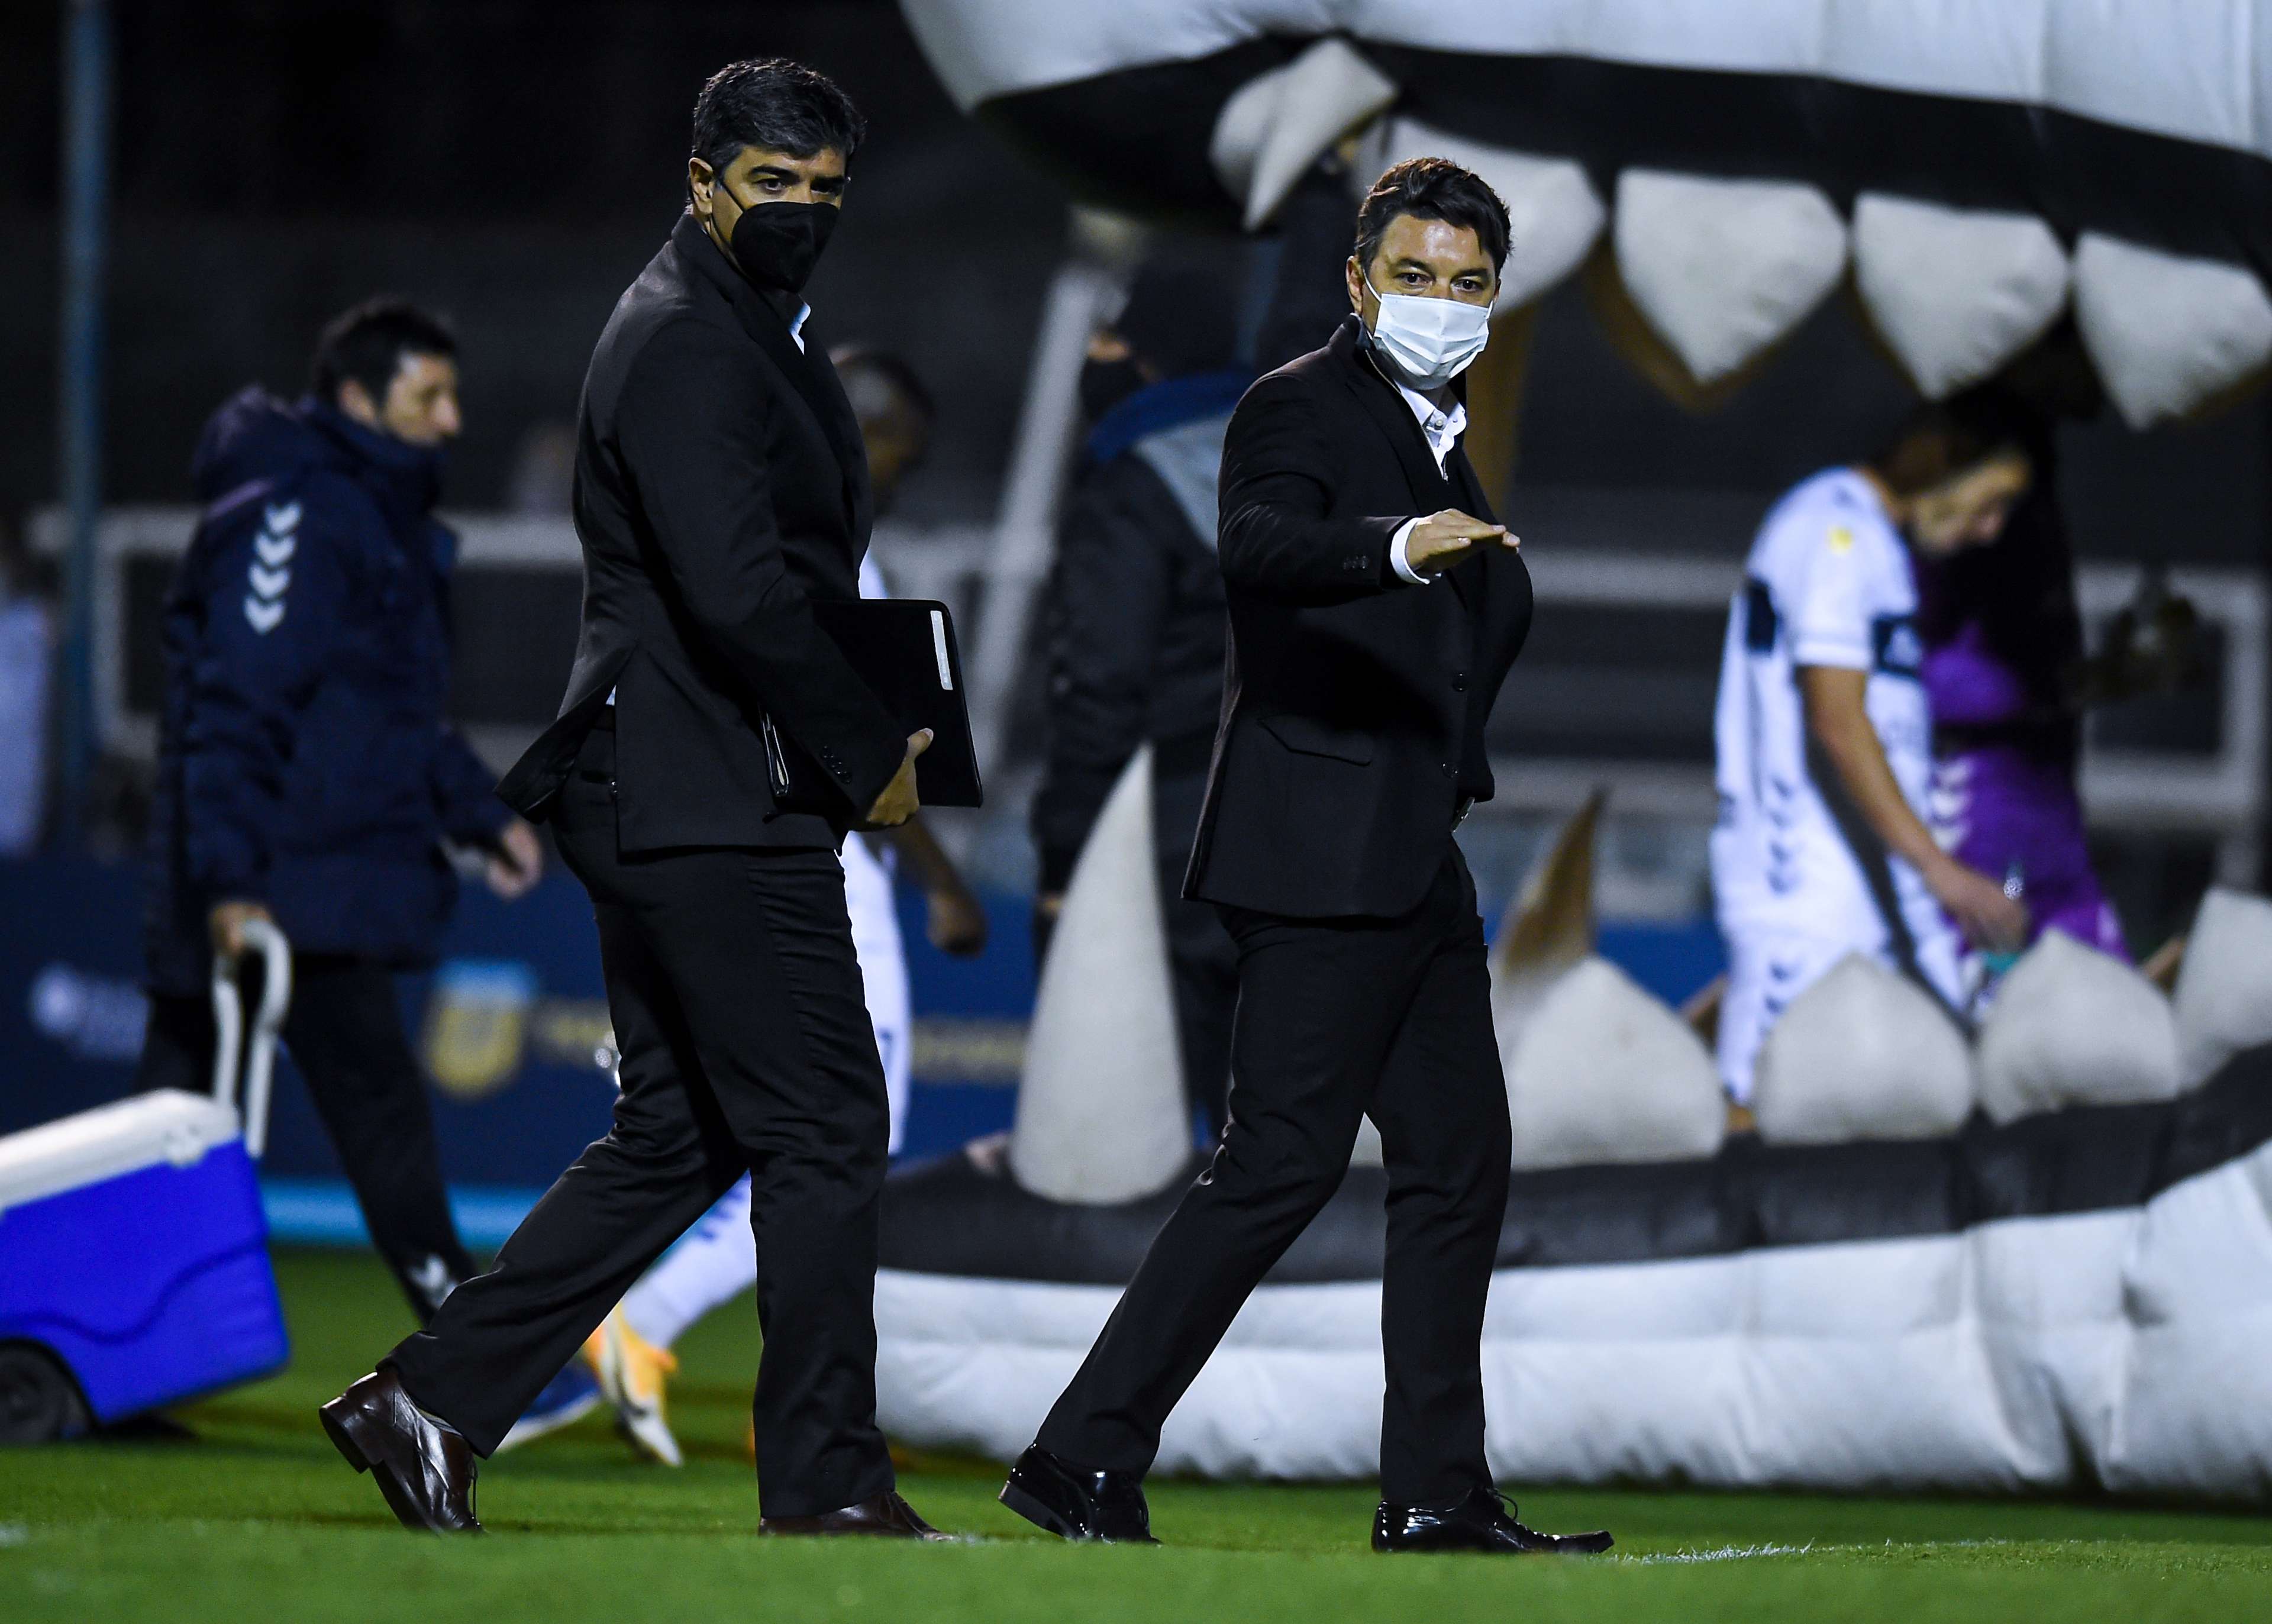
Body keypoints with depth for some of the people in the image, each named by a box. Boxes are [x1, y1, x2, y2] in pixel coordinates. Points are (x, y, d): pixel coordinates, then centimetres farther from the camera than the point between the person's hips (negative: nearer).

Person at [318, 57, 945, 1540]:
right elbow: (737, 590, -24)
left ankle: (431, 1403, 12)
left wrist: (860, 736, 10)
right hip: (715, 806, -11)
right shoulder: (684, 345, -14)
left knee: (678, 1139, 13)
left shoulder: (750, 334, 19)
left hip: (665, 800, 11)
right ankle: (826, 1485, 0)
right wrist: (873, 753, -15)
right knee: (824, 1128, -5)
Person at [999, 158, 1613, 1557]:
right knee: (1283, 1163, -13)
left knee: (1461, 1163, 8)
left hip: (1415, 865, 9)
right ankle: (1084, 1462, -12)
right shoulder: (1302, 410, -7)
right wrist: (1399, 546, -46)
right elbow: (1261, 546, -30)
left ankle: (1438, 1494, 13)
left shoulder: (1436, 439, 20)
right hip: (1321, 859, -9)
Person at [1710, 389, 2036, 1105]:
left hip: (1880, 878, 10)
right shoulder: (1837, 529, -11)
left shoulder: (1878, 538, 20)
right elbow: (1835, 724, -20)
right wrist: (1938, 869, -25)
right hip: (1803, 879, -10)